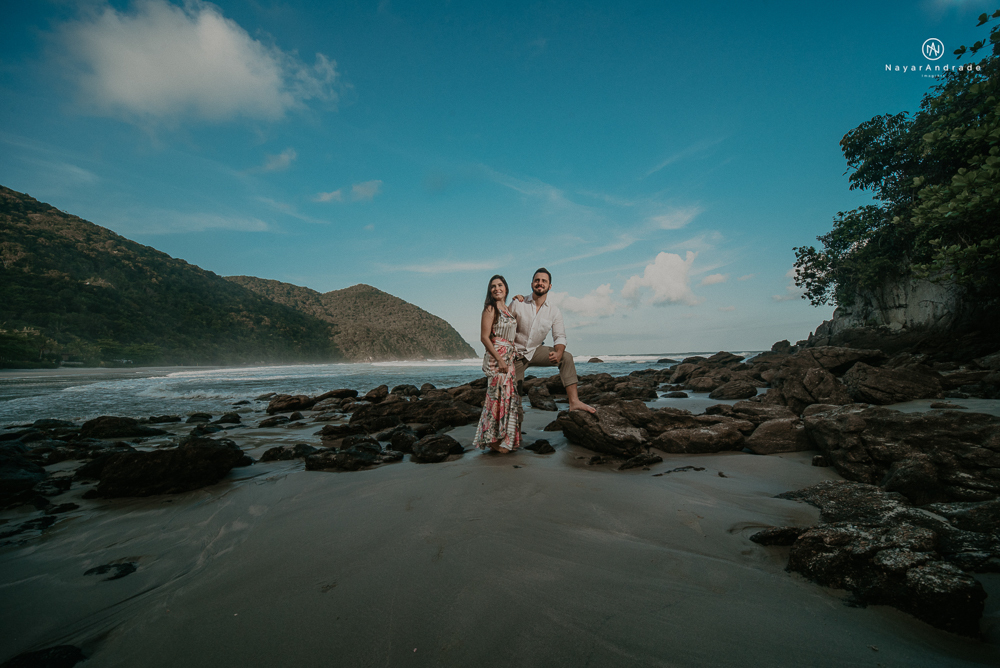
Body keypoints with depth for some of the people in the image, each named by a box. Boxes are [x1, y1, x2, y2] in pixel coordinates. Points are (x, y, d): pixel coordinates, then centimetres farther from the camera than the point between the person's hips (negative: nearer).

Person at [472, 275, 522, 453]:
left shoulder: (508, 309, 16)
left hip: (509, 359, 8)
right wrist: (499, 360, -18)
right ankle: (494, 441, 6)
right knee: (499, 396, -5)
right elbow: (484, 337, -15)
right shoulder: (490, 309, -7)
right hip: (496, 358, -8)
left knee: (510, 396, 10)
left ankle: (505, 440, 20)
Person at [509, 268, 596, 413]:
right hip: (516, 353, -2)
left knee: (566, 358, -15)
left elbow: (560, 336, -4)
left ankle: (574, 402, -16)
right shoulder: (518, 304, -10)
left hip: (535, 351, 2)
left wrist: (558, 352, -26)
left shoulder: (554, 311, -5)